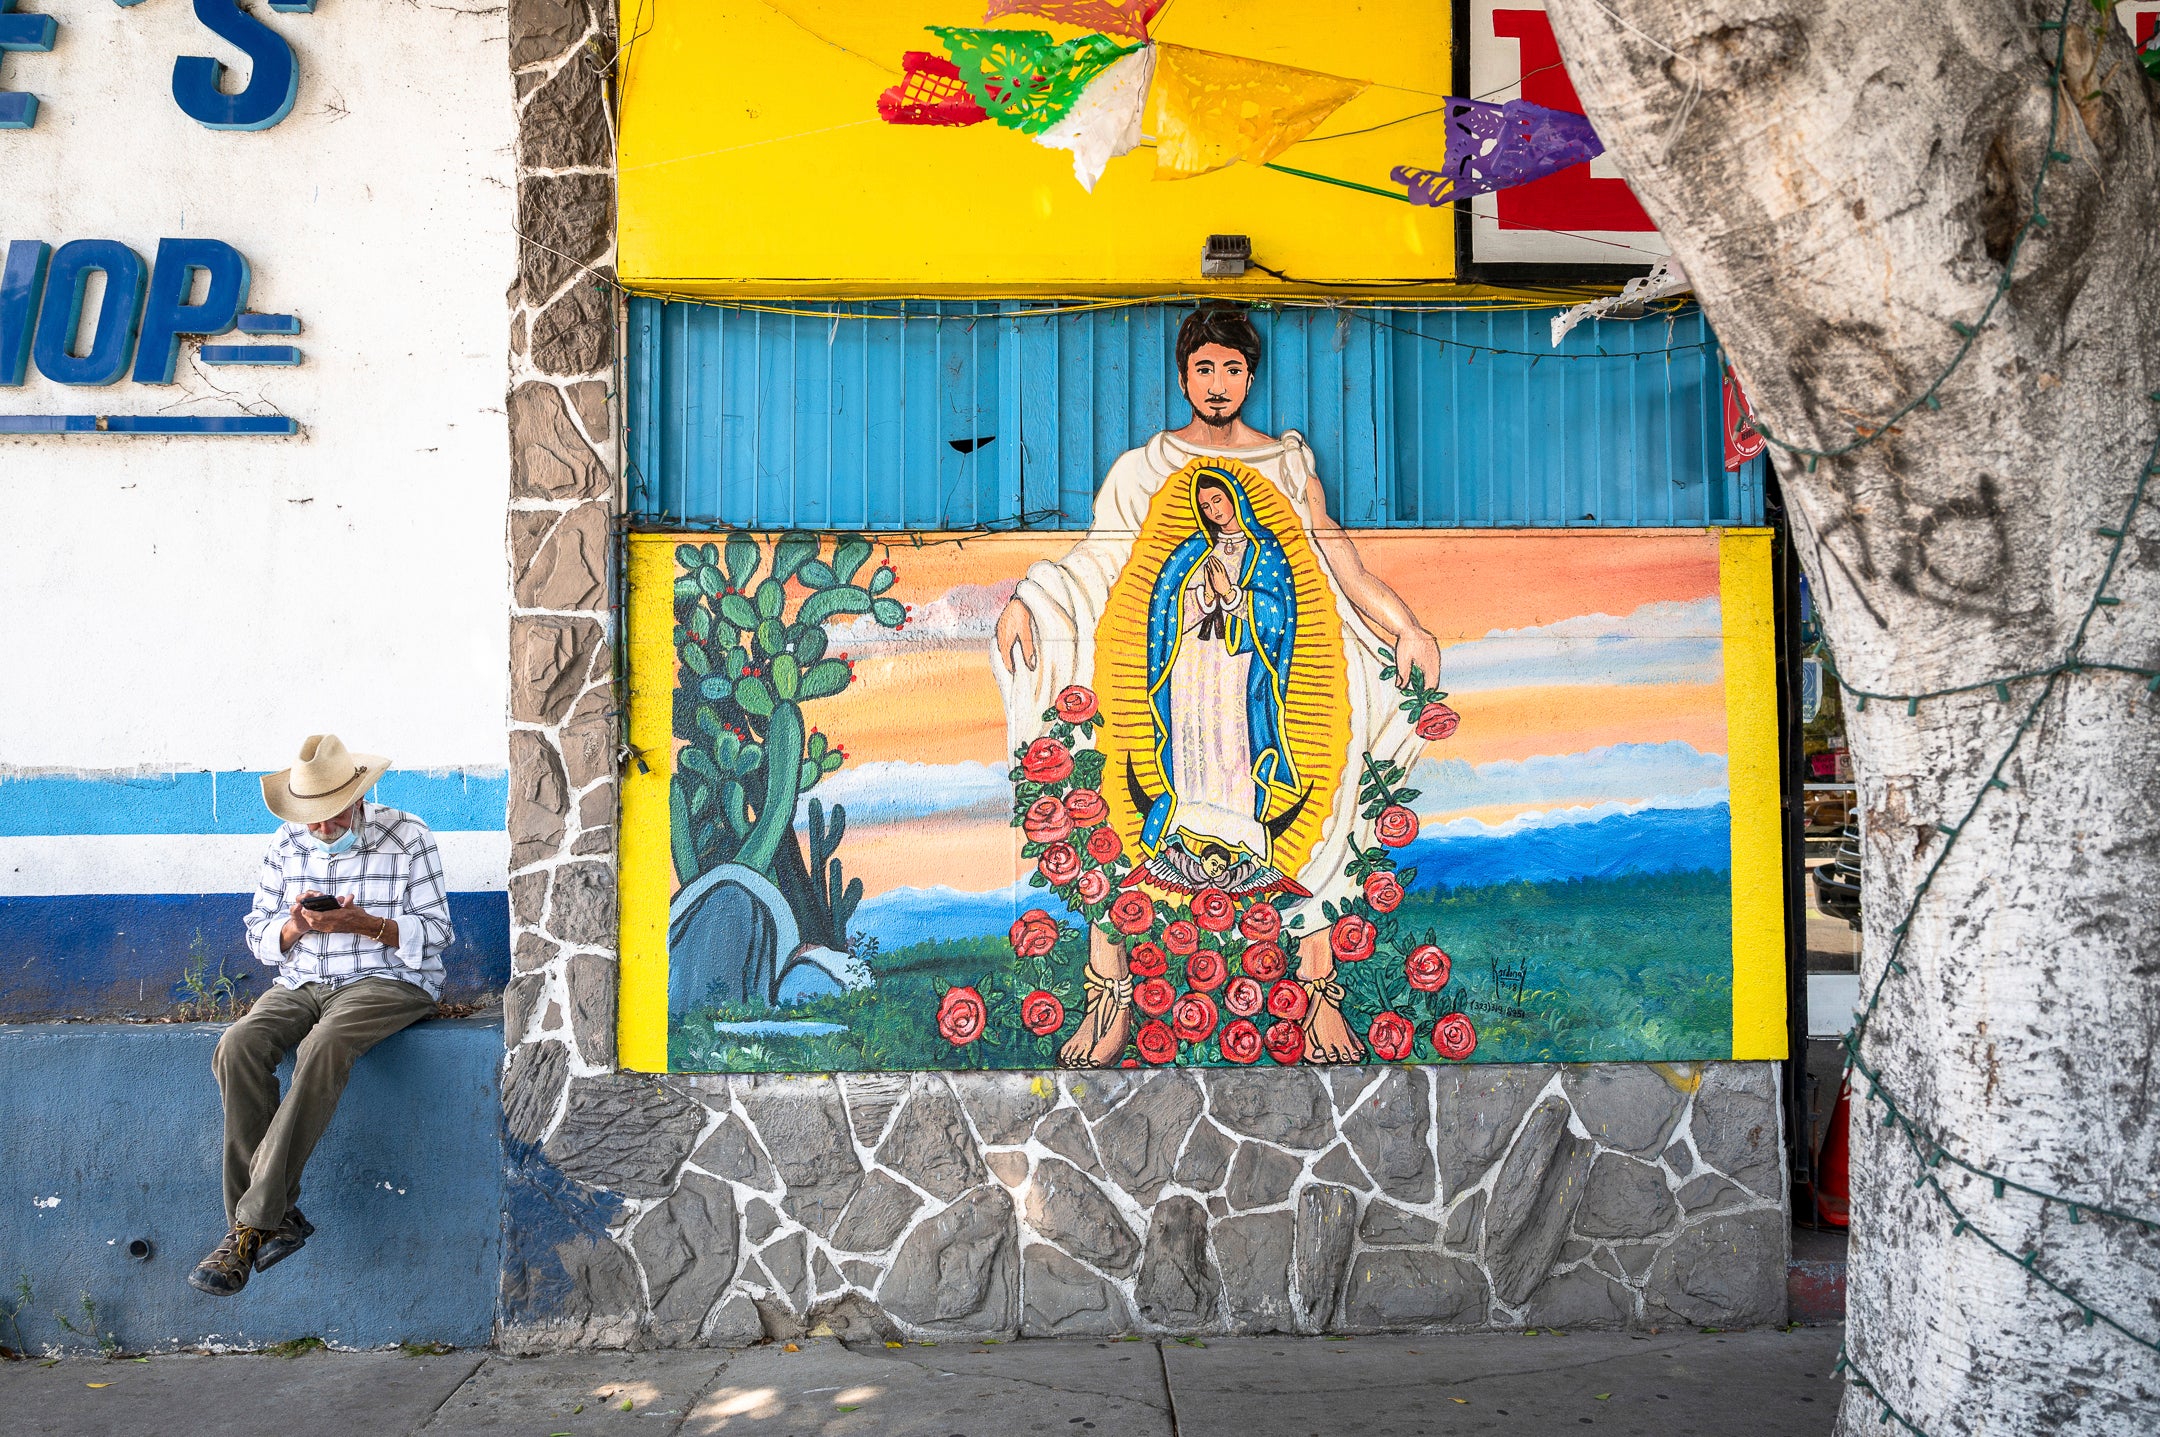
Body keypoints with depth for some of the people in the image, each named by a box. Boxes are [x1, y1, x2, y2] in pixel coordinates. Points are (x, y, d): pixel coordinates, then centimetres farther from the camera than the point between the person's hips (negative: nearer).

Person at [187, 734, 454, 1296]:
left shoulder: (407, 837, -2)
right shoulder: (286, 846, 10)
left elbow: (435, 933, -4)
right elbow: (259, 935, 13)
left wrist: (364, 924, -20)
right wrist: (296, 925, -11)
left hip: (388, 981, -4)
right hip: (301, 984, 5)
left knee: (323, 1047, -36)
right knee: (238, 1045, -27)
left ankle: (255, 1222, -32)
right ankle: (279, 1215, -25)